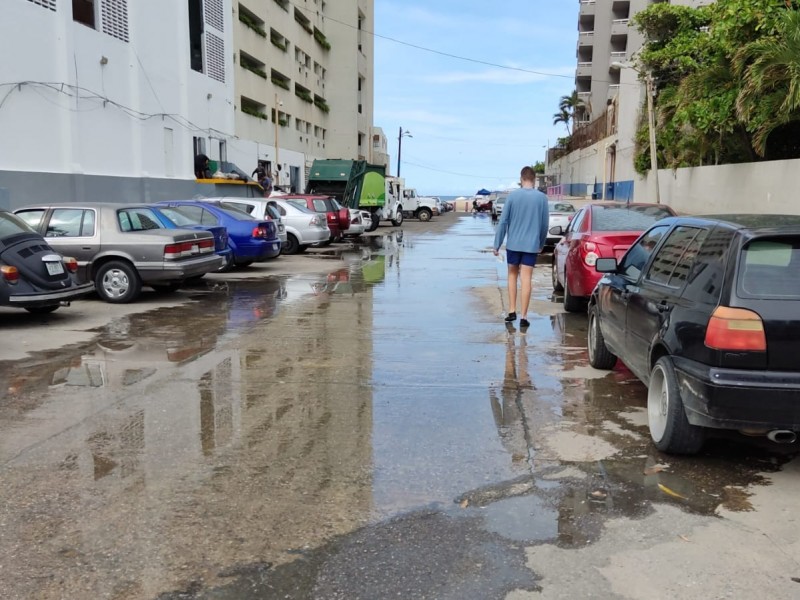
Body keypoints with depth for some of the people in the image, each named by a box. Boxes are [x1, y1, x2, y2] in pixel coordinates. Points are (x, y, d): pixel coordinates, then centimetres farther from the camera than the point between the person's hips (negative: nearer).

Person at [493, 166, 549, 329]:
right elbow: (545, 224, 6)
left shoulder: (513, 196, -4)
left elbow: (503, 221, -4)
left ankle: (512, 311, 15)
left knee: (512, 275, 17)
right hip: (531, 245, 0)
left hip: (513, 244, 0)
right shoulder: (542, 198, -1)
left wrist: (497, 244, 2)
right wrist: (541, 244, 20)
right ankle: (523, 317, 0)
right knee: (526, 279, 0)